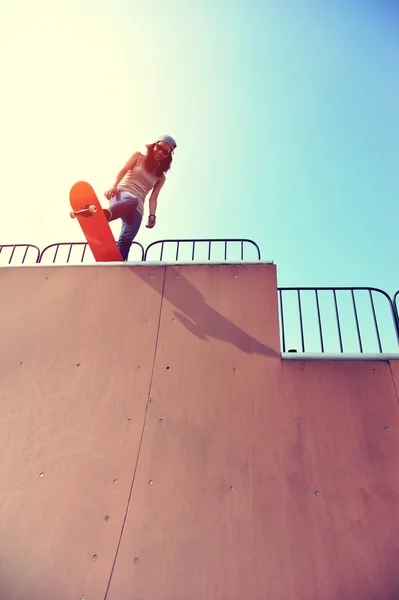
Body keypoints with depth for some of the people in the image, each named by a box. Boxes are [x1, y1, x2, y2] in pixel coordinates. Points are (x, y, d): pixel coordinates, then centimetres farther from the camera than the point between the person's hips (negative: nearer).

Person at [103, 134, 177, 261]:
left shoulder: (161, 177, 20)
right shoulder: (139, 156, 15)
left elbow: (153, 198, 11)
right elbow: (123, 171, 3)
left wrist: (152, 215, -7)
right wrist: (114, 186, -17)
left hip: (137, 209, 3)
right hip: (121, 194, -3)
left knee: (126, 240, -19)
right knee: (132, 200, -41)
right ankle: (102, 215, -65)